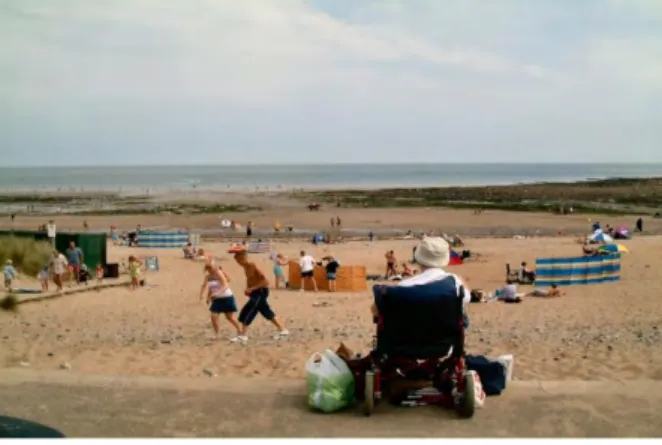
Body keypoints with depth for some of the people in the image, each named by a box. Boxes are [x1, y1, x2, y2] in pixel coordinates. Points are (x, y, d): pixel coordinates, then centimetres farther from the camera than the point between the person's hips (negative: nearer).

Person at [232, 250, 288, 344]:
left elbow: (266, 281, -25)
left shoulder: (253, 266, -21)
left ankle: (243, 336, -6)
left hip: (260, 292, -10)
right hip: (256, 293, 10)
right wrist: (248, 289, 2)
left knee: (247, 312, -12)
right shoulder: (246, 267, 5)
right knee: (267, 313, 17)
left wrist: (252, 289, -25)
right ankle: (282, 330, 27)